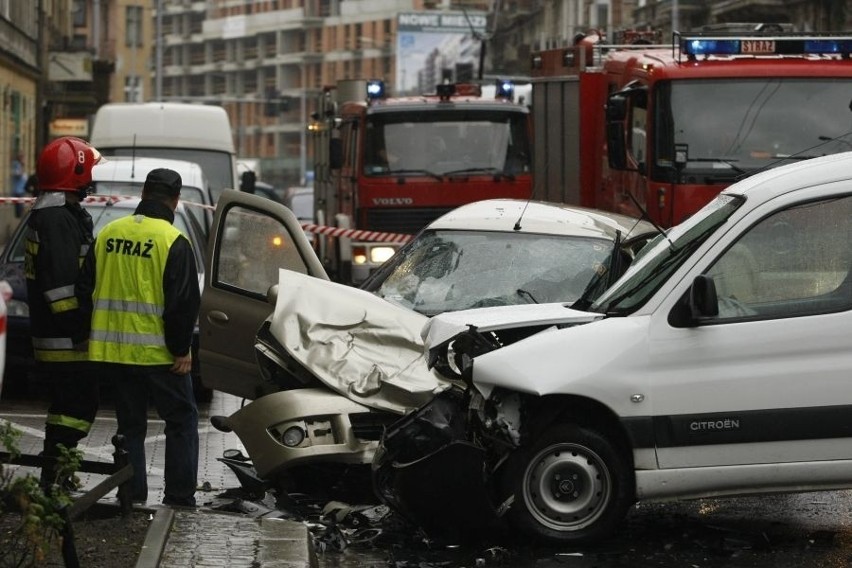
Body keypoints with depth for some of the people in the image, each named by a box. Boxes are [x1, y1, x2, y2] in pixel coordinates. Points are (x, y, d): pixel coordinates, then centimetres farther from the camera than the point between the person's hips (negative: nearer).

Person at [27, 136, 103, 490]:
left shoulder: (45, 215, 16)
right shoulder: (58, 219, -18)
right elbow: (60, 283, -25)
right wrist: (77, 326, -22)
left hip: (49, 335, 11)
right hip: (66, 340, -11)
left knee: (66, 404, 18)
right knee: (79, 405, -8)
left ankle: (54, 475, 24)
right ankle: (53, 478, -8)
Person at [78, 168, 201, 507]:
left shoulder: (108, 234, 6)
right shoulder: (173, 241, -11)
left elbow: (86, 290, 11)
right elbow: (184, 302, -13)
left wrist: (98, 337, 17)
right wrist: (182, 350, -5)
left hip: (111, 350, 5)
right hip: (156, 351, -5)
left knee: (130, 424, 14)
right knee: (181, 420, 7)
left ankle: (131, 495, 13)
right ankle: (179, 497, 3)